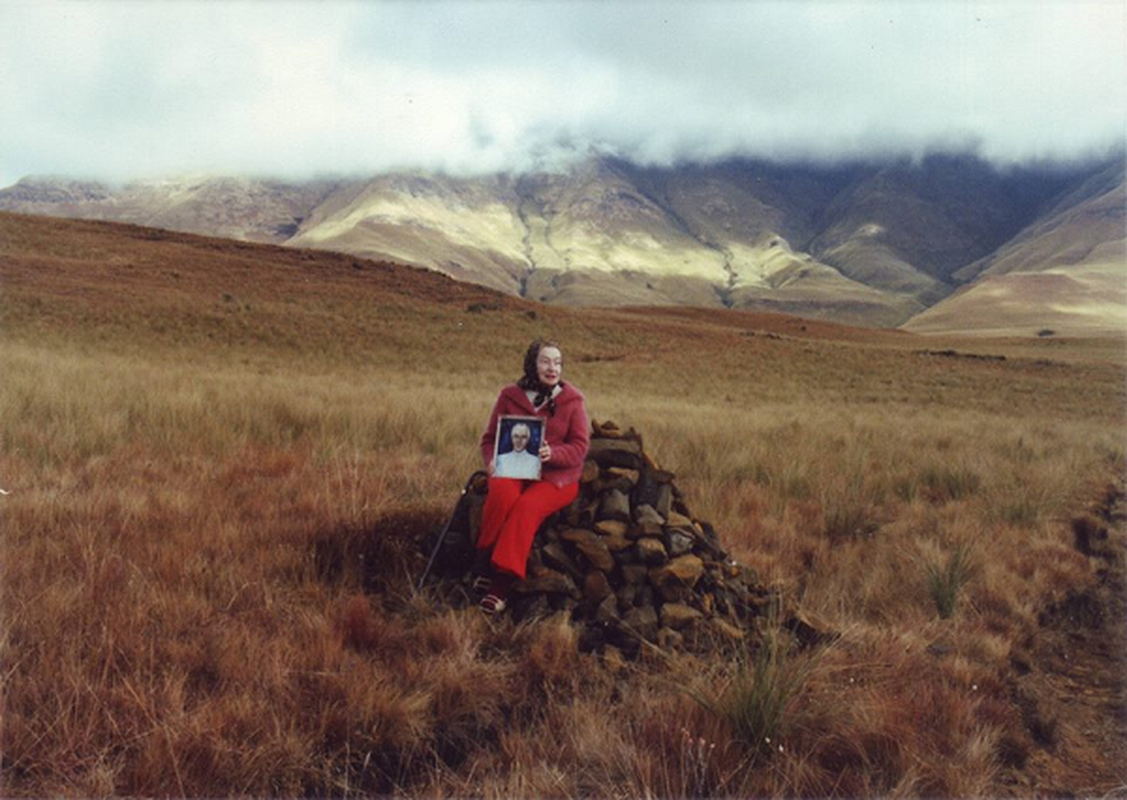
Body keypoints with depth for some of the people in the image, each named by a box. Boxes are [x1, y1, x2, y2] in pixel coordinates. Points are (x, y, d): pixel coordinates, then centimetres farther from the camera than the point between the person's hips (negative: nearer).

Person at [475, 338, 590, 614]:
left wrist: (552, 453, -21)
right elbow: (489, 438, 11)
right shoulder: (510, 395, 7)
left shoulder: (573, 399, 3)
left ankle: (502, 586, -33)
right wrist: (492, 461, -11)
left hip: (557, 477, -1)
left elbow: (580, 446, -1)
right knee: (502, 493, -35)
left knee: (527, 507, -33)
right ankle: (485, 567, -22)